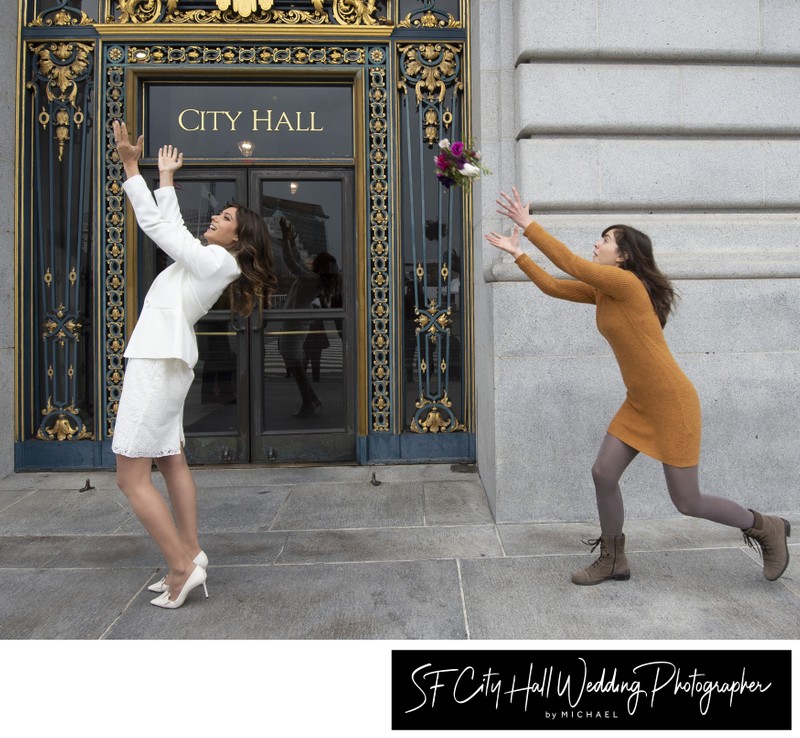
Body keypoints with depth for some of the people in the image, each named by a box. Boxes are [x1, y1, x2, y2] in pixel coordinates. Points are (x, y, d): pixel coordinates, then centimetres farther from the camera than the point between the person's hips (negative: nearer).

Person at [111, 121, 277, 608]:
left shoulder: (216, 260, -11)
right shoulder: (210, 260, 14)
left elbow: (155, 223, -10)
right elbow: (172, 226, 25)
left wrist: (131, 164, -3)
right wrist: (166, 176, 31)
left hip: (158, 363, -10)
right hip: (168, 362, 10)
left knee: (132, 477, -7)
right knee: (172, 463, 13)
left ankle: (183, 567, -4)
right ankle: (191, 555, 19)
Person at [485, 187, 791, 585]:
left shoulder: (626, 282, -19)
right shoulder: (600, 292, 6)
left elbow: (568, 262, -22)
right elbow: (552, 286, 11)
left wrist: (528, 224, -16)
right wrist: (517, 253, 11)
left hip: (671, 403, -8)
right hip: (639, 404, 8)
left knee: (687, 502, 1)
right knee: (603, 474, 3)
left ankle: (766, 527, 27)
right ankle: (613, 560, 21)